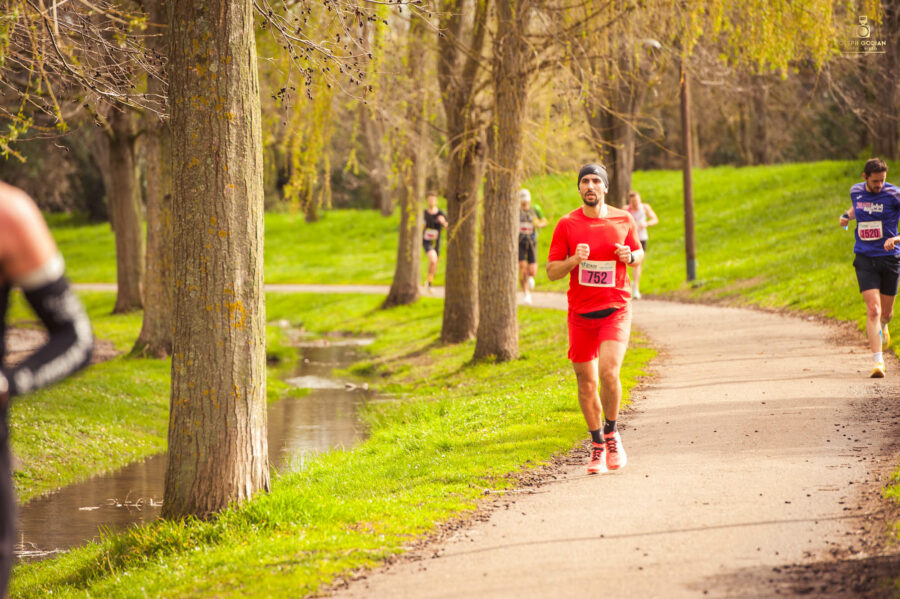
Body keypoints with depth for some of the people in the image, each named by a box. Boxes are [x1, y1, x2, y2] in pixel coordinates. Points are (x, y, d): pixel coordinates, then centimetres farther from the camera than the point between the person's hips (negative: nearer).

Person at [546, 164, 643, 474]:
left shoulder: (624, 219, 3)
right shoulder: (567, 224, 0)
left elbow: (639, 252, 19)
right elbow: (551, 271, 1)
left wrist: (631, 256, -5)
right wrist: (574, 260, -18)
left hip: (616, 310, -1)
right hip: (580, 313, 1)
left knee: (609, 373, -19)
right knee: (586, 382, 4)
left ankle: (611, 433, 5)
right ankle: (597, 445, 21)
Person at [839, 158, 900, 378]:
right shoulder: (856, 191, 3)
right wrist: (846, 216, 7)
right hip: (865, 259, 1)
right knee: (873, 309, -15)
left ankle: (882, 326, 51)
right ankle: (878, 361, -16)